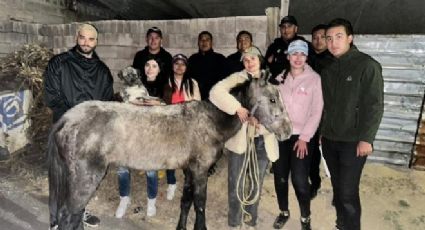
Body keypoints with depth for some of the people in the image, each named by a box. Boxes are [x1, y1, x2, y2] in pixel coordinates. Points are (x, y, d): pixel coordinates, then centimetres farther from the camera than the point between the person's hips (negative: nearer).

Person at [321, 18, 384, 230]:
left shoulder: (367, 65, -9)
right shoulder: (328, 68, 9)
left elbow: (375, 105, -12)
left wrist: (366, 138, -16)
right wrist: (321, 131, 12)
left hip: (353, 141, -5)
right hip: (329, 139, 6)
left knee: (348, 192, -4)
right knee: (337, 187, 15)